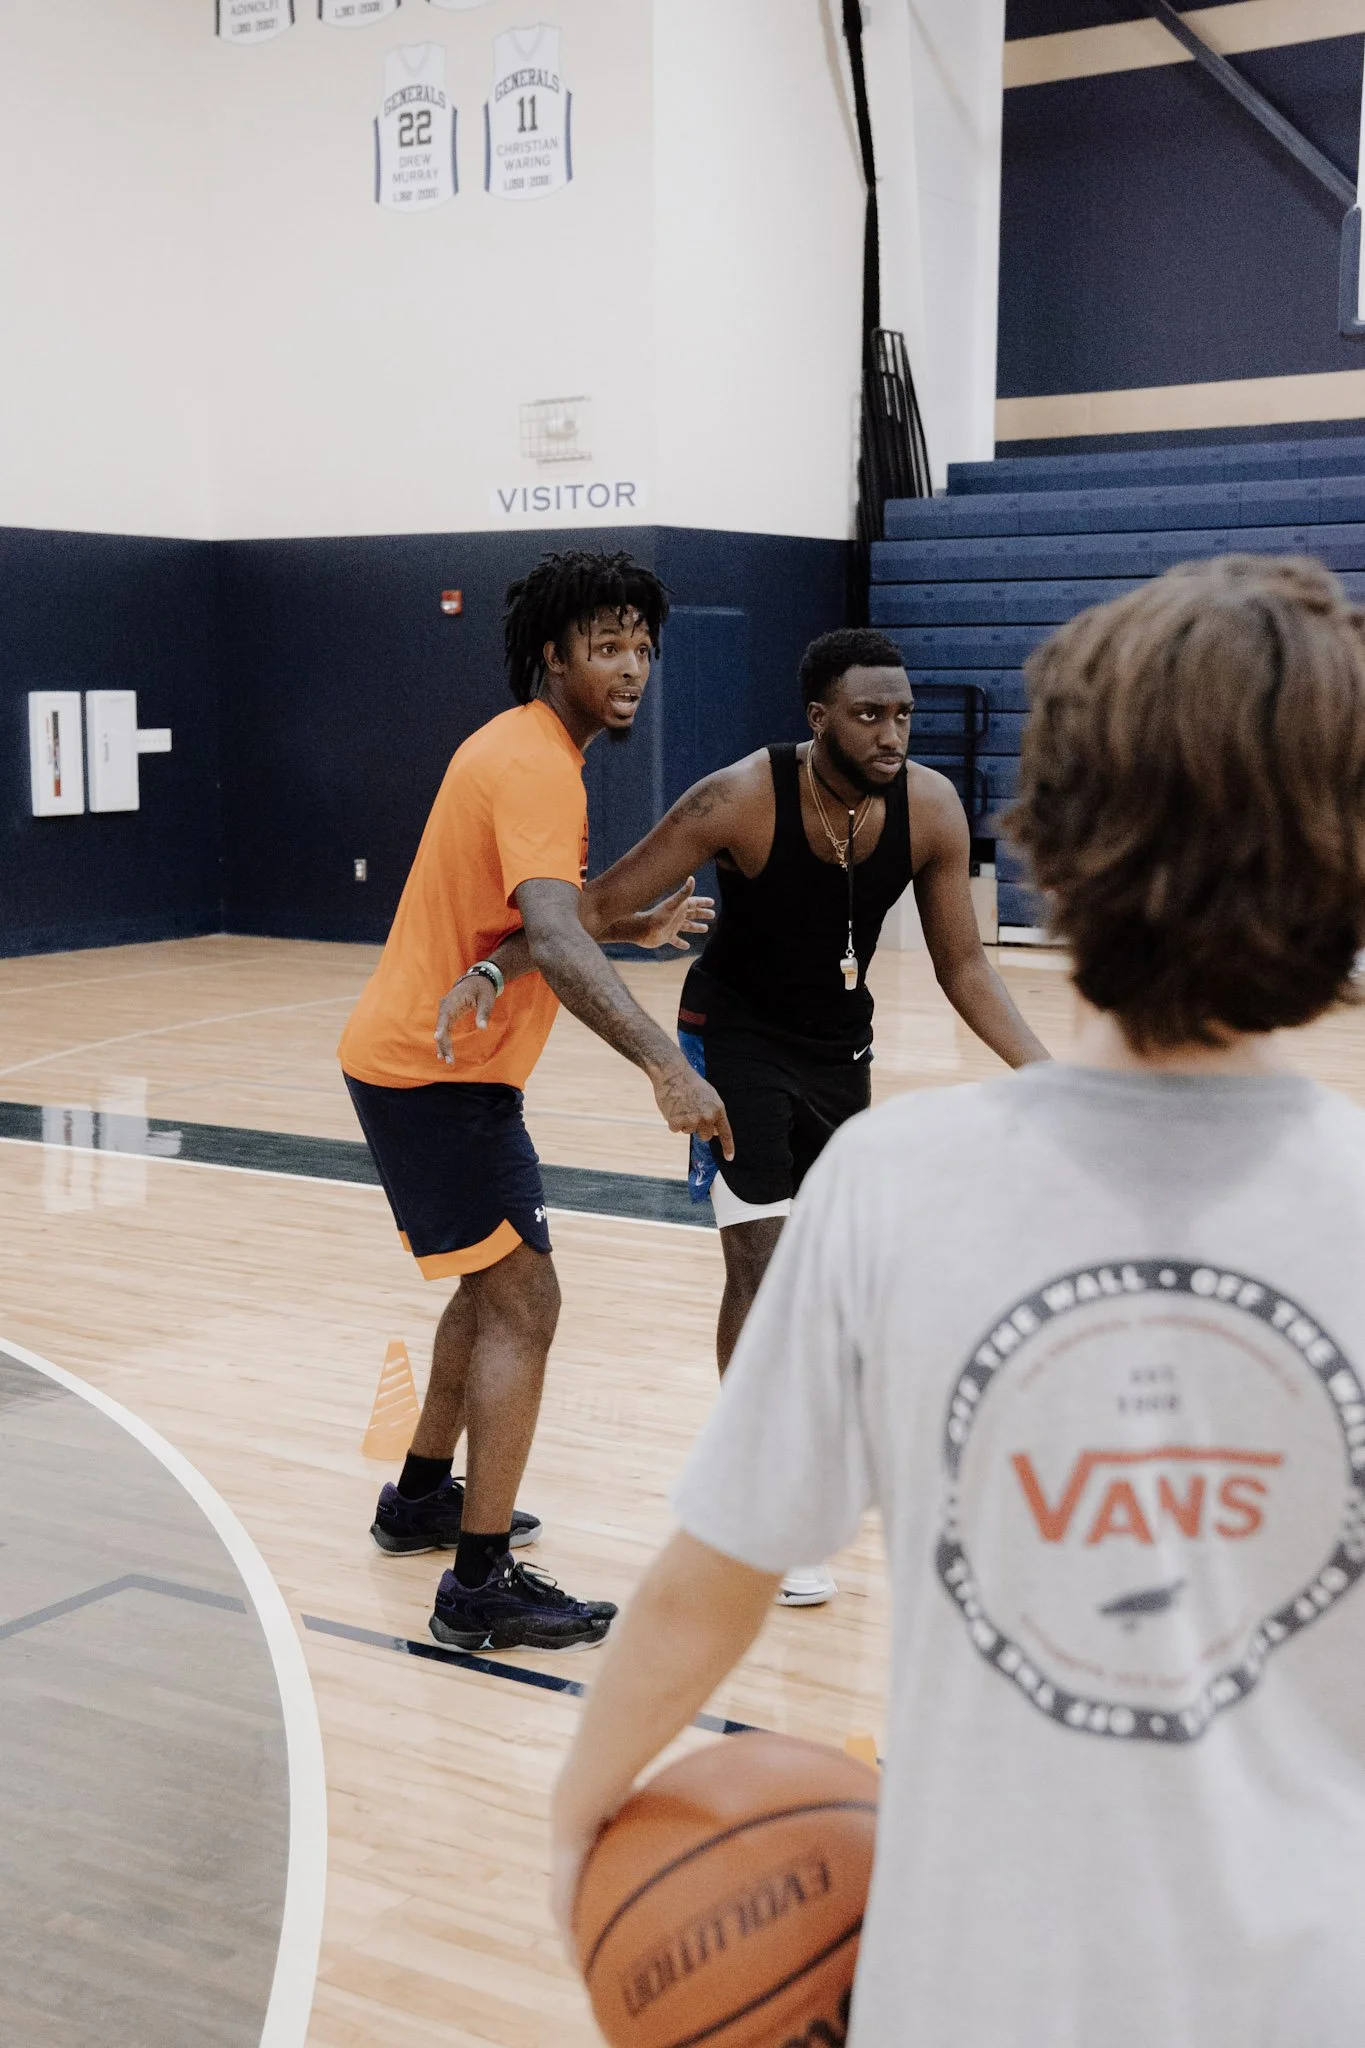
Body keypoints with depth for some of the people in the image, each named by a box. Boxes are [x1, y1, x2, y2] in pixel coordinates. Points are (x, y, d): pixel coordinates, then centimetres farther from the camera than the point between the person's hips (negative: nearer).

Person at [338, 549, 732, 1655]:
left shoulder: (524, 748, 13)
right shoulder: (538, 765, -20)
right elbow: (553, 943, -36)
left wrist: (633, 925, 20)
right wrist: (666, 1064, -45)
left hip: (415, 1055, 11)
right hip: (440, 1071, -11)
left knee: (494, 1285, 22)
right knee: (523, 1306, -9)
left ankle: (422, 1499, 36)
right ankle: (482, 1586, -4)